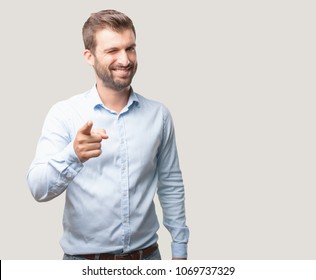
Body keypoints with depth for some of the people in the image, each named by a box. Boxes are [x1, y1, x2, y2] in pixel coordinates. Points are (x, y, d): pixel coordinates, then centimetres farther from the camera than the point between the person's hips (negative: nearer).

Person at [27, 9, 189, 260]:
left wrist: (180, 249, 5)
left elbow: (171, 185, 5)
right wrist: (72, 156, -37)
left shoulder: (158, 114, -2)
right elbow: (39, 189, -18)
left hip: (147, 255, 3)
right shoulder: (64, 113, -10)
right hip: (85, 258, -2)